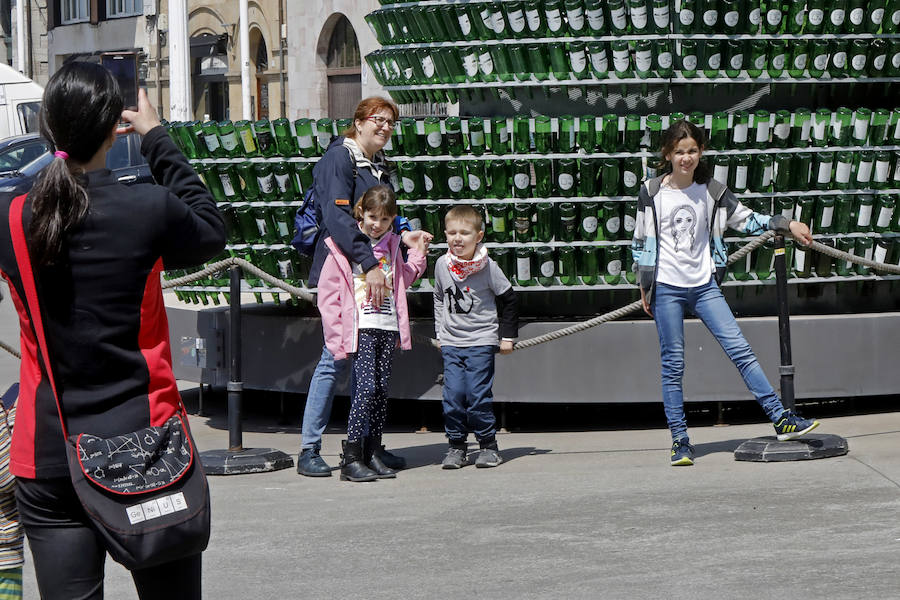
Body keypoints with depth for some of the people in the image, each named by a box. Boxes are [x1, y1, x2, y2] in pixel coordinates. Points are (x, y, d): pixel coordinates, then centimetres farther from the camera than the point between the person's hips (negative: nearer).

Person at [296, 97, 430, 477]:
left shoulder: (379, 166, 18)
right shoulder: (338, 159, -9)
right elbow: (338, 218, -23)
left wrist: (402, 239, 10)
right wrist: (369, 264, -31)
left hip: (370, 273, 8)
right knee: (335, 359, -9)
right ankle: (309, 450, -4)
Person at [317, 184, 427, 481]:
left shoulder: (391, 246, 15)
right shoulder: (343, 246, -3)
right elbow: (327, 295, -4)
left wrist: (417, 257, 16)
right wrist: (338, 338, -9)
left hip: (387, 328, 6)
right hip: (361, 328, -6)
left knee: (382, 390, 5)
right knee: (366, 387, -15)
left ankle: (372, 454, 12)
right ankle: (351, 459, -15)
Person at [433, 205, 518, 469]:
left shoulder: (488, 267, -8)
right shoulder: (442, 265, 2)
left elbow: (508, 300, 2)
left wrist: (507, 336, 2)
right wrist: (440, 330, 16)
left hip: (481, 341, -3)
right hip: (451, 342, 3)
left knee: (478, 394, -8)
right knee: (452, 395, -4)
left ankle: (488, 445, 5)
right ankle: (456, 446, 7)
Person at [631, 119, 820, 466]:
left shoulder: (711, 191, 6)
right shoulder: (651, 193, -1)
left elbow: (745, 219, 11)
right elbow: (641, 241, 4)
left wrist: (787, 225, 1)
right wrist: (645, 287, 3)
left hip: (704, 285, 2)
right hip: (666, 289, -2)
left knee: (740, 349, -5)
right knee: (673, 366, 0)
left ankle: (781, 419, -4)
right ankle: (680, 441, 7)